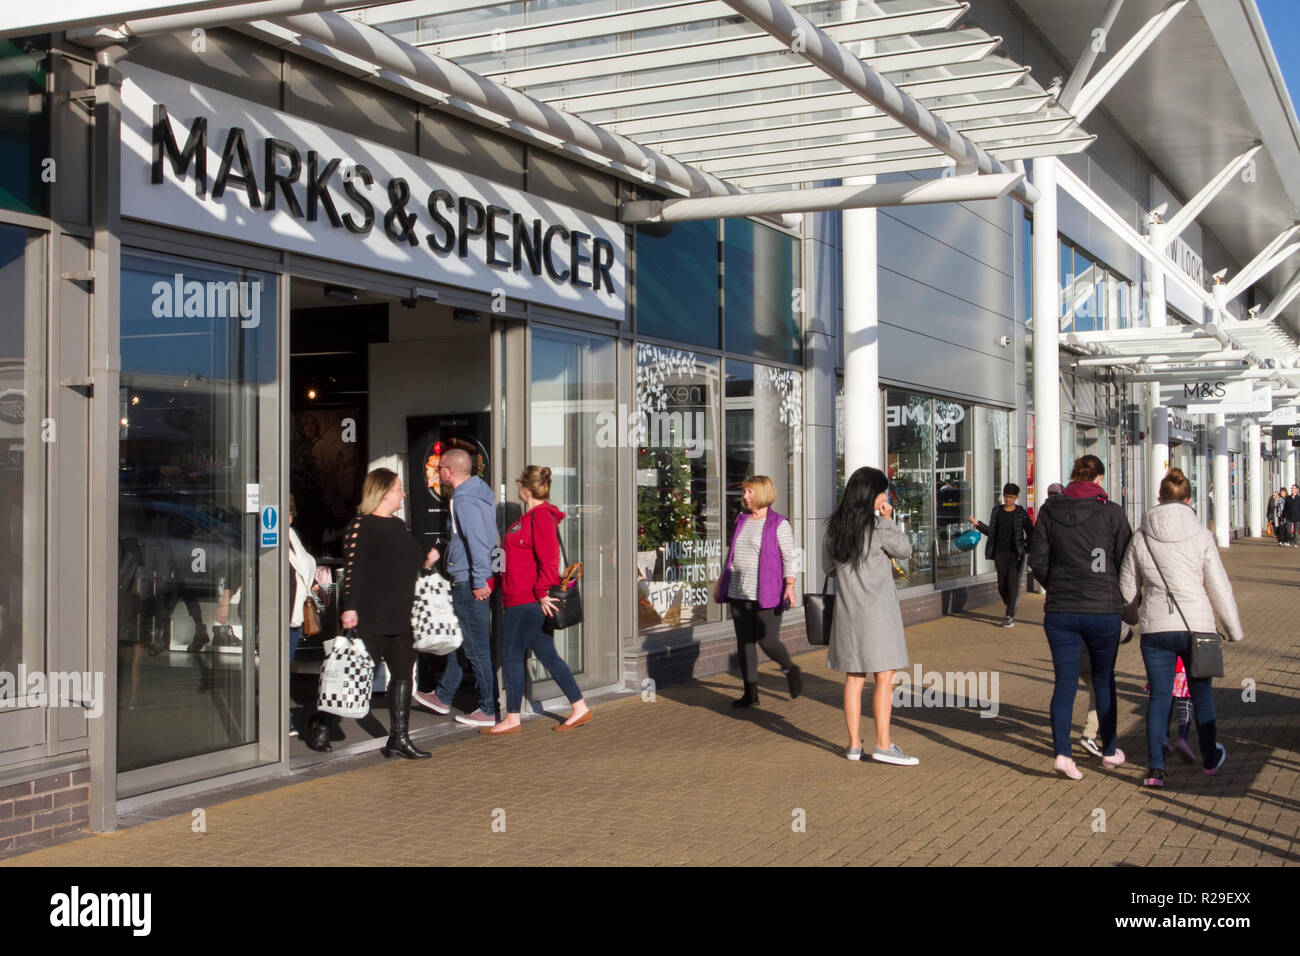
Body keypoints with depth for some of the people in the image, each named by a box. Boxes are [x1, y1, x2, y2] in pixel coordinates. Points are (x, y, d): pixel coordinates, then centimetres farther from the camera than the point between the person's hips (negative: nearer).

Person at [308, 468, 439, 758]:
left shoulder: (399, 526, 16)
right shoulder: (362, 525, -10)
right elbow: (352, 568, -17)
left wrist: (427, 562, 9)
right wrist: (349, 608, -23)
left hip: (400, 617, 8)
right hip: (369, 617, -8)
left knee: (403, 673, 6)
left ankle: (399, 738, 12)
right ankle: (323, 724, 20)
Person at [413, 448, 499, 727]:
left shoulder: (464, 500, -17)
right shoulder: (480, 492, 13)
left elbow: (478, 543, -25)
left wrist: (479, 582, -25)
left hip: (470, 584, -10)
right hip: (467, 581, 10)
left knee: (478, 648, -3)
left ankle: (490, 710, 4)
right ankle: (443, 697, 33)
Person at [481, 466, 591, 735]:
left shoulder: (541, 517, -16)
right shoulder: (532, 516, 17)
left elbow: (549, 561, -23)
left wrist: (542, 593, -21)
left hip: (528, 601, -10)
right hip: (524, 599, 10)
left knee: (511, 655, -2)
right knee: (547, 655, 12)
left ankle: (512, 720, 5)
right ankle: (580, 709, 16)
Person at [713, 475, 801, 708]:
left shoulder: (779, 524, -5)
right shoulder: (741, 521, 13)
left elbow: (789, 558, -8)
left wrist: (789, 587, -18)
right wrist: (721, 582, 20)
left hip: (766, 594, -6)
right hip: (739, 593, 6)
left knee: (768, 641, -9)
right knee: (744, 643, 5)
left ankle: (790, 669, 21)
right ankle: (751, 693, 12)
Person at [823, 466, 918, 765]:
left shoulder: (835, 526, 6)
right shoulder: (877, 526, -12)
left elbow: (828, 566, 16)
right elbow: (905, 551, 1)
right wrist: (889, 520, 5)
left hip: (847, 610, 6)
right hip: (877, 609, -6)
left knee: (854, 679, 10)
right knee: (884, 678, -2)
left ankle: (854, 744, 14)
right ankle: (883, 744, -4)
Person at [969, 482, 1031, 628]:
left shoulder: (1021, 513, -1)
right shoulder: (997, 511, 8)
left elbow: (1030, 532, 6)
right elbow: (991, 531, 14)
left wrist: (1027, 547, -4)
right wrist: (978, 524, 2)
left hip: (1015, 553, -3)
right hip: (1000, 553, 3)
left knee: (1013, 584, -8)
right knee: (1002, 585, 5)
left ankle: (1010, 616, -5)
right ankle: (1011, 607, 31)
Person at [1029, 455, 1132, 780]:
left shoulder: (1050, 511, 0)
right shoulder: (1112, 512, -6)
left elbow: (1037, 560, 1)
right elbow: (1126, 562, -3)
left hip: (1060, 610, 1)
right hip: (1103, 610, -1)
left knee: (1065, 681, 4)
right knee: (1104, 680, 15)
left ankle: (1062, 751, -11)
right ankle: (1109, 750, 28)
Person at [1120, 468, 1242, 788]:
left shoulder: (1141, 538, 1)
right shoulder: (1201, 536, -3)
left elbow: (1128, 588, 7)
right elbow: (1219, 586, -1)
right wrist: (1233, 628, 10)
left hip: (1155, 628, 1)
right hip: (1196, 624, 0)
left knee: (1159, 695, 6)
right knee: (1201, 692, 17)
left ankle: (1156, 768, -1)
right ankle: (1210, 758, 33)